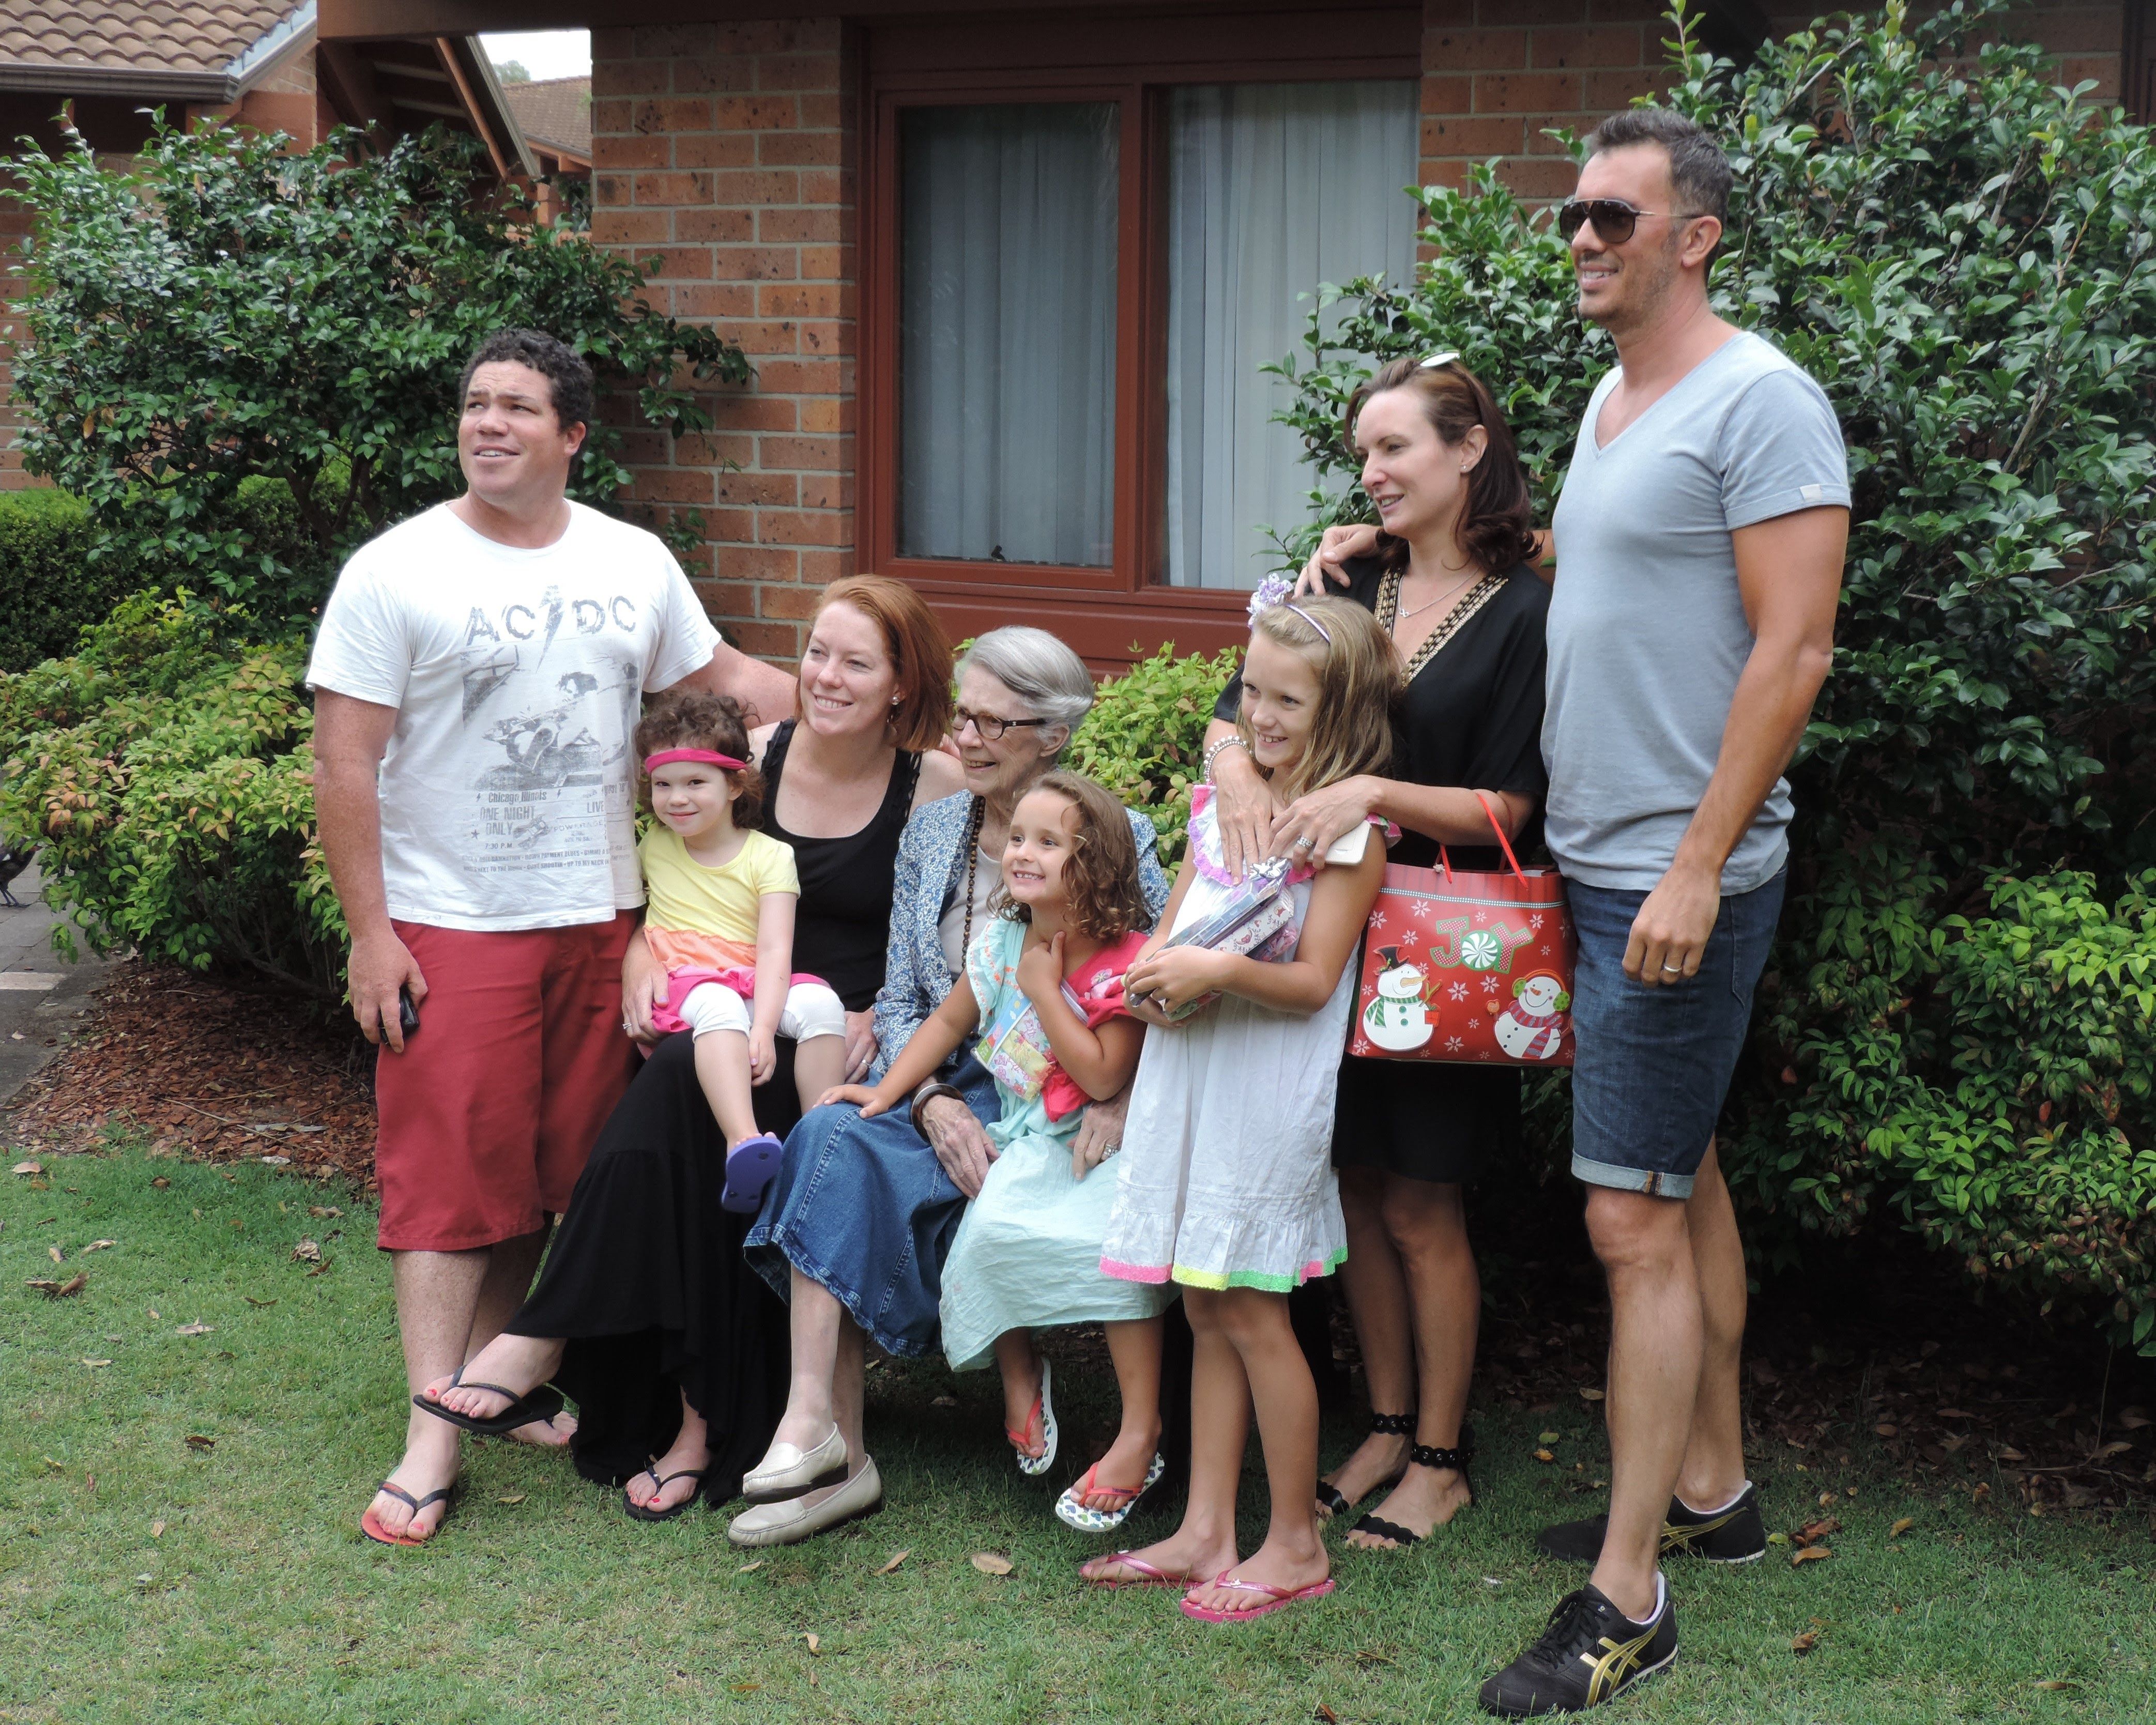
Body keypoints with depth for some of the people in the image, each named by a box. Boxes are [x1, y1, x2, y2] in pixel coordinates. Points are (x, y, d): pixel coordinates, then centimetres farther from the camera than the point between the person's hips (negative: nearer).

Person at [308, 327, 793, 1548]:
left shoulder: (635, 563, 7)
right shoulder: (396, 572, -6)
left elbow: (723, 675, 19)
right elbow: (346, 764, -8)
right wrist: (371, 934, -12)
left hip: (601, 918, 5)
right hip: (451, 927, -4)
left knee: (561, 1162, 9)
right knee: (451, 1169, -5)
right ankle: (435, 1434, -1)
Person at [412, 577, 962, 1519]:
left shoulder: (937, 785, -3)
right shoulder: (759, 755, 7)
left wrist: (878, 1021, -15)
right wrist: (643, 952, -3)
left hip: (853, 1044, -4)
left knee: (682, 1085, -32)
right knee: (681, 1089, -31)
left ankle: (551, 1335, -22)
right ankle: (699, 1416, -25)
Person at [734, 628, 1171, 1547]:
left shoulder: (1114, 837, 0)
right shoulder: (930, 832, 14)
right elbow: (898, 1003, 11)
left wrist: (1121, 1100, -21)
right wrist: (933, 1100, -9)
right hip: (943, 1088, 4)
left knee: (843, 1153, -29)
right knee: (834, 1136, -29)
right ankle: (830, 1450, -30)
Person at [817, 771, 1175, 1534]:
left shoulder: (1125, 964, -14)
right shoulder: (1001, 941, 5)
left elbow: (1104, 1079, -21)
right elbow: (950, 1020, 18)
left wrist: (1045, 989, -18)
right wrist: (890, 1089, 8)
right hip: (1025, 1141, 5)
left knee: (1112, 1243, -31)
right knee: (991, 1232, -23)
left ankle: (1141, 1430, -21)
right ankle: (1020, 1375, 2)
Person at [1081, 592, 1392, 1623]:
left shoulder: (1350, 829, -9)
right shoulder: (1221, 802, 12)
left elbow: (1312, 980, -14)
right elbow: (1172, 925, 18)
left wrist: (1216, 970, -27)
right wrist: (1151, 976, -2)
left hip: (1269, 1087, -7)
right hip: (1187, 1067, 7)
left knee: (1250, 1310, -3)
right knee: (1205, 1309, 11)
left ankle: (1295, 1546, 10)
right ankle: (1204, 1533, 18)